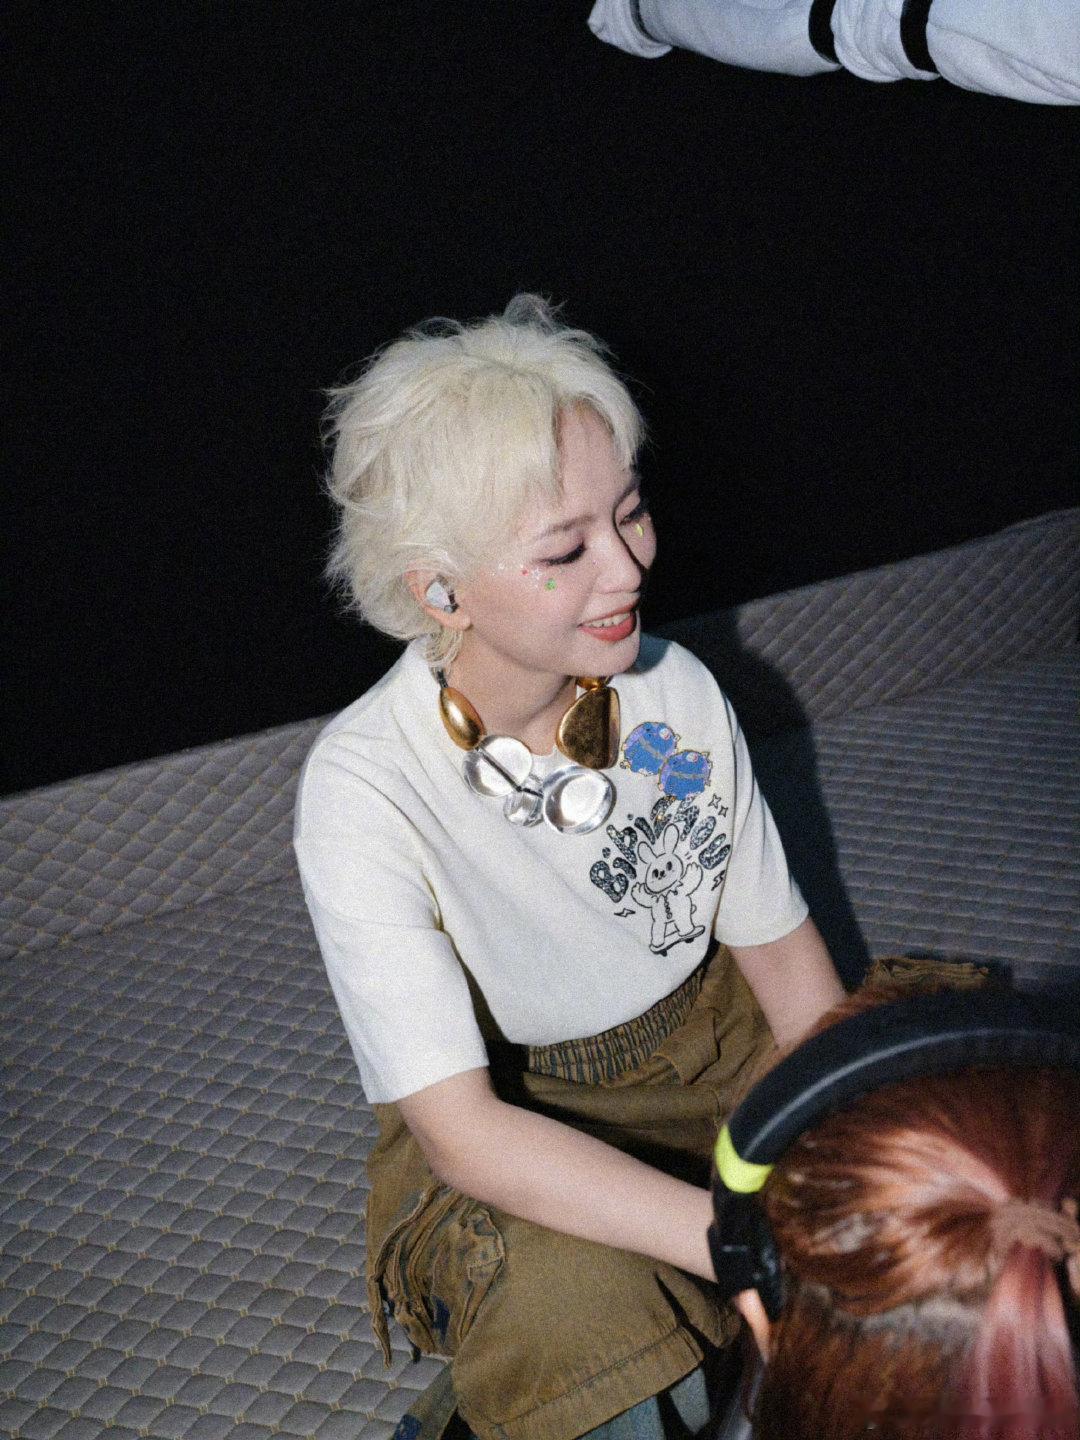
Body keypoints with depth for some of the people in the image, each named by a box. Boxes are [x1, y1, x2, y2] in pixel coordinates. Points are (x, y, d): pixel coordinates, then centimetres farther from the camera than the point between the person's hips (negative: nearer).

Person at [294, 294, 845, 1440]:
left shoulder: (676, 692, -13)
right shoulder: (365, 788, -26)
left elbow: (779, 945, -3)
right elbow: (460, 1132, -30)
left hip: (702, 1039, 5)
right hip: (510, 1120, -4)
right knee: (588, 1325, -34)